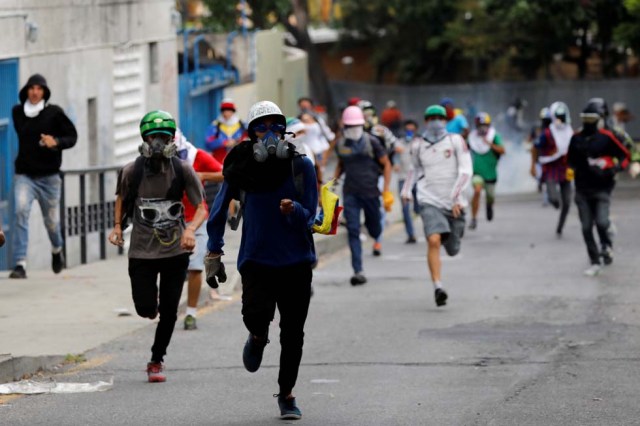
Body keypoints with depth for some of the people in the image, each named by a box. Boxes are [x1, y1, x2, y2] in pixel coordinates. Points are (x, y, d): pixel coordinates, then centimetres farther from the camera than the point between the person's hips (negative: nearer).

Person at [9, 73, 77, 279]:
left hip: (49, 176, -1)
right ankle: (20, 264, -25)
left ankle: (57, 250, 46)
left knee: (51, 220, 11)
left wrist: (56, 142, -22)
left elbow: (72, 136, -4)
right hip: (24, 175, 1)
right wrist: (30, 149, 11)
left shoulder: (54, 113, -6)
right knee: (21, 211, -22)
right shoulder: (17, 112, 2)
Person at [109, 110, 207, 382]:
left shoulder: (183, 170, -7)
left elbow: (201, 209, -5)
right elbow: (122, 199, 13)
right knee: (146, 309, -2)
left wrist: (190, 229, -24)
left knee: (168, 312, 3)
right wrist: (117, 226, -1)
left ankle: (156, 361, 20)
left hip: (175, 250, 0)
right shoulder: (132, 171, -7)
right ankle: (152, 301, 37)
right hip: (142, 252, 0)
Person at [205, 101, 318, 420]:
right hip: (256, 259, -1)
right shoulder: (241, 168, -4)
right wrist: (213, 253, 7)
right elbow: (218, 210, 8)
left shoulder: (301, 166, -5)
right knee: (256, 313, -25)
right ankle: (258, 338, 12)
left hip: (296, 261, 1)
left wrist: (293, 211, -26)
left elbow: (310, 218, -4)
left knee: (292, 334, 5)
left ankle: (287, 394, 26)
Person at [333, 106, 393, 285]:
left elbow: (386, 164, 0)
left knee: (374, 229, 11)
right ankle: (358, 272, -9)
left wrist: (386, 190, -7)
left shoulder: (371, 142, -4)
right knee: (353, 231, -8)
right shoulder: (340, 145, 6)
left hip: (370, 191, -2)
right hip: (350, 194, 2)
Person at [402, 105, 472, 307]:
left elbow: (466, 170, -9)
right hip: (430, 201, 0)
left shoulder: (455, 141, -2)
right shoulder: (419, 147, 6)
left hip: (453, 204, 0)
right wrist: (406, 189, 15)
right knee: (434, 241, -23)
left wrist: (456, 196, -19)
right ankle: (437, 287, -24)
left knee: (453, 250, 10)